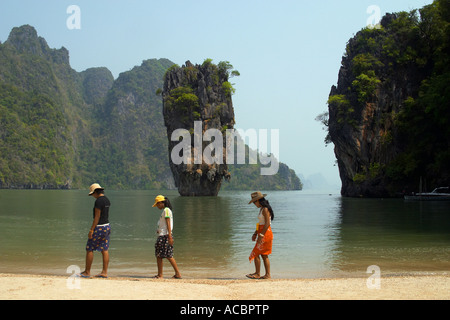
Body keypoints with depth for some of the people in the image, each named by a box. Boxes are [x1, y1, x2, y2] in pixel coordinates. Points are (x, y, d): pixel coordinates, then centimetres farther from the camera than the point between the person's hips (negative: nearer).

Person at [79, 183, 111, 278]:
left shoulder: (98, 201, -17)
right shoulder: (107, 200, 11)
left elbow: (97, 216, -20)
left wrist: (91, 230, -18)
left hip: (99, 227, -9)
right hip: (107, 226, 9)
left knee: (89, 249, 0)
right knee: (105, 250, 7)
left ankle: (87, 272, 5)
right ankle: (104, 272, 7)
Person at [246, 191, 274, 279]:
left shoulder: (265, 209, -15)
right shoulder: (262, 209, 16)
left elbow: (267, 224, -21)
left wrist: (261, 235, -23)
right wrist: (255, 233, 21)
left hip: (266, 233, -10)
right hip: (263, 233, 10)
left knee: (256, 253, -6)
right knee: (264, 255, 10)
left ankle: (257, 274, -1)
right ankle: (267, 274, 12)